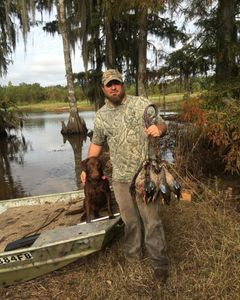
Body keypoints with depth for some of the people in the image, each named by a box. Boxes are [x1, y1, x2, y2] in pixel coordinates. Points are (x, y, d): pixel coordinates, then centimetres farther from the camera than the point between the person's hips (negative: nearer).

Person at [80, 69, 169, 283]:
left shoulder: (142, 103, -1)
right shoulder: (101, 116, 7)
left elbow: (162, 125, 1)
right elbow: (96, 143, 16)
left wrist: (158, 129, -23)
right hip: (120, 177, 3)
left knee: (151, 219, 5)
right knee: (130, 219, 17)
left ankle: (159, 262, 23)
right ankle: (132, 255, 37)